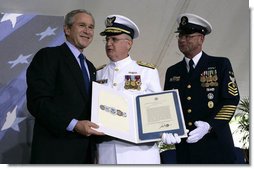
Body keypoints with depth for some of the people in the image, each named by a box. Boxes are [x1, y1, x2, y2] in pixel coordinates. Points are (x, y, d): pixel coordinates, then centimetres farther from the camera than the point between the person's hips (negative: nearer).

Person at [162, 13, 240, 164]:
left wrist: (209, 126, -19)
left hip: (215, 145, -3)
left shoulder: (221, 64, 1)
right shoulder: (172, 72, 11)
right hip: (184, 147, 3)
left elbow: (231, 100, -6)